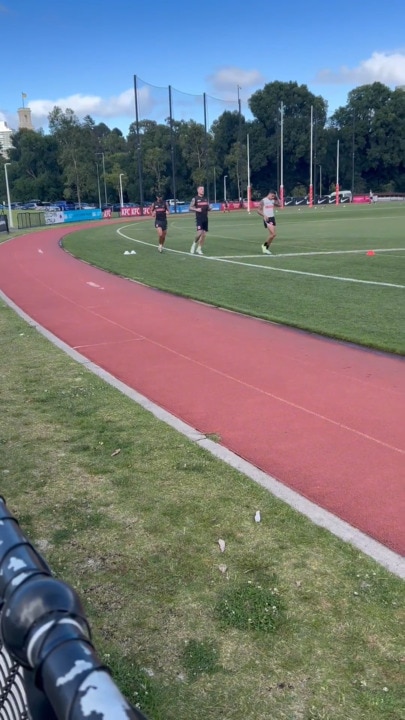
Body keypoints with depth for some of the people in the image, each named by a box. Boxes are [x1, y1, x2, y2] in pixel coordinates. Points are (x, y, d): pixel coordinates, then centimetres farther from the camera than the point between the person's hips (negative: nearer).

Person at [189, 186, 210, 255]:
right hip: (199, 218, -6)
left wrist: (209, 208, -2)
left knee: (204, 234, 3)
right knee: (199, 232, -19)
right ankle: (194, 243, 7)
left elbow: (208, 208, 21)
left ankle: (199, 249, 13)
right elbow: (190, 208, -2)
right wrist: (196, 209, -19)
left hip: (205, 218, 6)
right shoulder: (195, 199, -1)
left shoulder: (205, 199, 14)